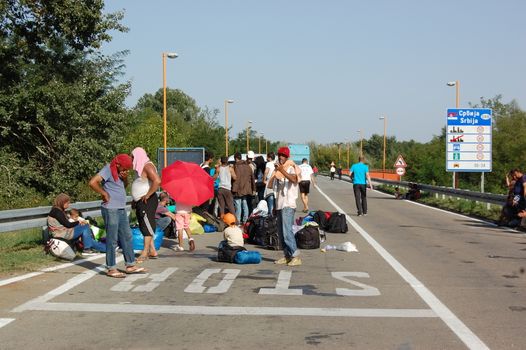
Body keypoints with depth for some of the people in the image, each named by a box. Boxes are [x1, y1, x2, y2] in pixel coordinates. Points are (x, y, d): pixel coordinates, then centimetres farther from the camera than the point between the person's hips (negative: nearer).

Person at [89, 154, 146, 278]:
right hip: (111, 210, -9)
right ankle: (111, 269, 4)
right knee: (112, 240, -3)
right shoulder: (108, 170, -13)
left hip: (121, 209, 9)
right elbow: (92, 183, -24)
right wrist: (105, 194, -15)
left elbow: (124, 186, 22)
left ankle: (130, 265, 20)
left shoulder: (120, 172, 12)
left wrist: (125, 178, 1)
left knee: (127, 237, 12)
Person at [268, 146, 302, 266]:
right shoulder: (277, 170, 18)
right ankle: (287, 256, 14)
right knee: (281, 232, 8)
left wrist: (282, 170, -36)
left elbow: (294, 179, -29)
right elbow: (270, 185, 19)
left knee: (287, 231, -17)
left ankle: (296, 256, -18)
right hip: (280, 204, 8)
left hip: (288, 205, -8)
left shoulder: (290, 168, -4)